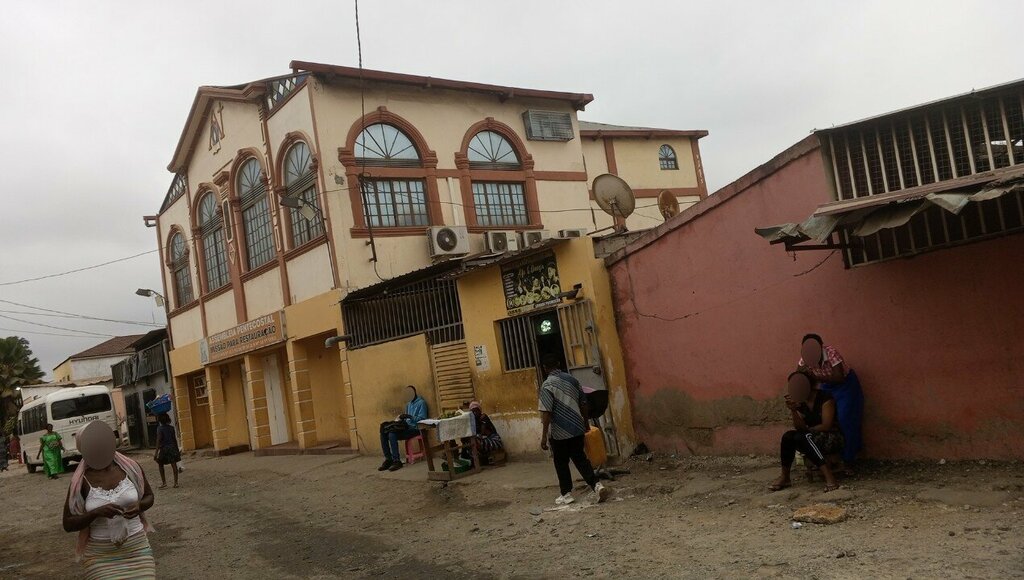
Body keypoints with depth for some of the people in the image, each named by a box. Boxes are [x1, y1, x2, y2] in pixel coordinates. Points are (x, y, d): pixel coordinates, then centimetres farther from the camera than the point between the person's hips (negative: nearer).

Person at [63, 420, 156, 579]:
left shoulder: (130, 468, -2)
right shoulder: (81, 482, -6)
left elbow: (149, 496, 12)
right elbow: (68, 524, -3)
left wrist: (139, 506, -11)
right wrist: (96, 513, -19)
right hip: (101, 555, -1)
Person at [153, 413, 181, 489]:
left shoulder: (160, 428, -10)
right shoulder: (171, 427, 5)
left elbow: (159, 440, -14)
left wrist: (156, 452, -14)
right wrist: (177, 449, 18)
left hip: (164, 448, -4)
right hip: (172, 447, 4)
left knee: (160, 465, 14)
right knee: (174, 465, 2)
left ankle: (164, 482, 14)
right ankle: (176, 482, 1)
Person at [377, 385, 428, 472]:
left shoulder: (421, 403, -2)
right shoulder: (408, 404, 23)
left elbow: (422, 419, -12)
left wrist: (409, 416, -23)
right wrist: (400, 419, 1)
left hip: (415, 428, -8)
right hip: (406, 427, 8)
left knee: (392, 434, -30)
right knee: (384, 433, -13)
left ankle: (397, 461, -26)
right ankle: (388, 459, -12)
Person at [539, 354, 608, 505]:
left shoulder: (547, 385, -14)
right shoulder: (572, 379, 5)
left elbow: (546, 412, -18)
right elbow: (583, 404, 11)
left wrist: (544, 436, -13)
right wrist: (586, 423, 24)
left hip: (559, 433, -5)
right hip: (577, 428, 5)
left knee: (561, 463, 10)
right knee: (580, 458, 13)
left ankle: (566, 494, 18)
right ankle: (597, 485, -1)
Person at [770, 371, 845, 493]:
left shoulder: (825, 398, -12)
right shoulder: (800, 403, 5)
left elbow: (826, 426, -17)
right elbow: (799, 427, -6)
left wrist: (807, 430, -7)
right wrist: (793, 411, -21)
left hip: (833, 438, -6)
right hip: (811, 440, 6)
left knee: (802, 437, -33)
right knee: (787, 436, -20)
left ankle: (828, 475, -38)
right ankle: (785, 477, -16)